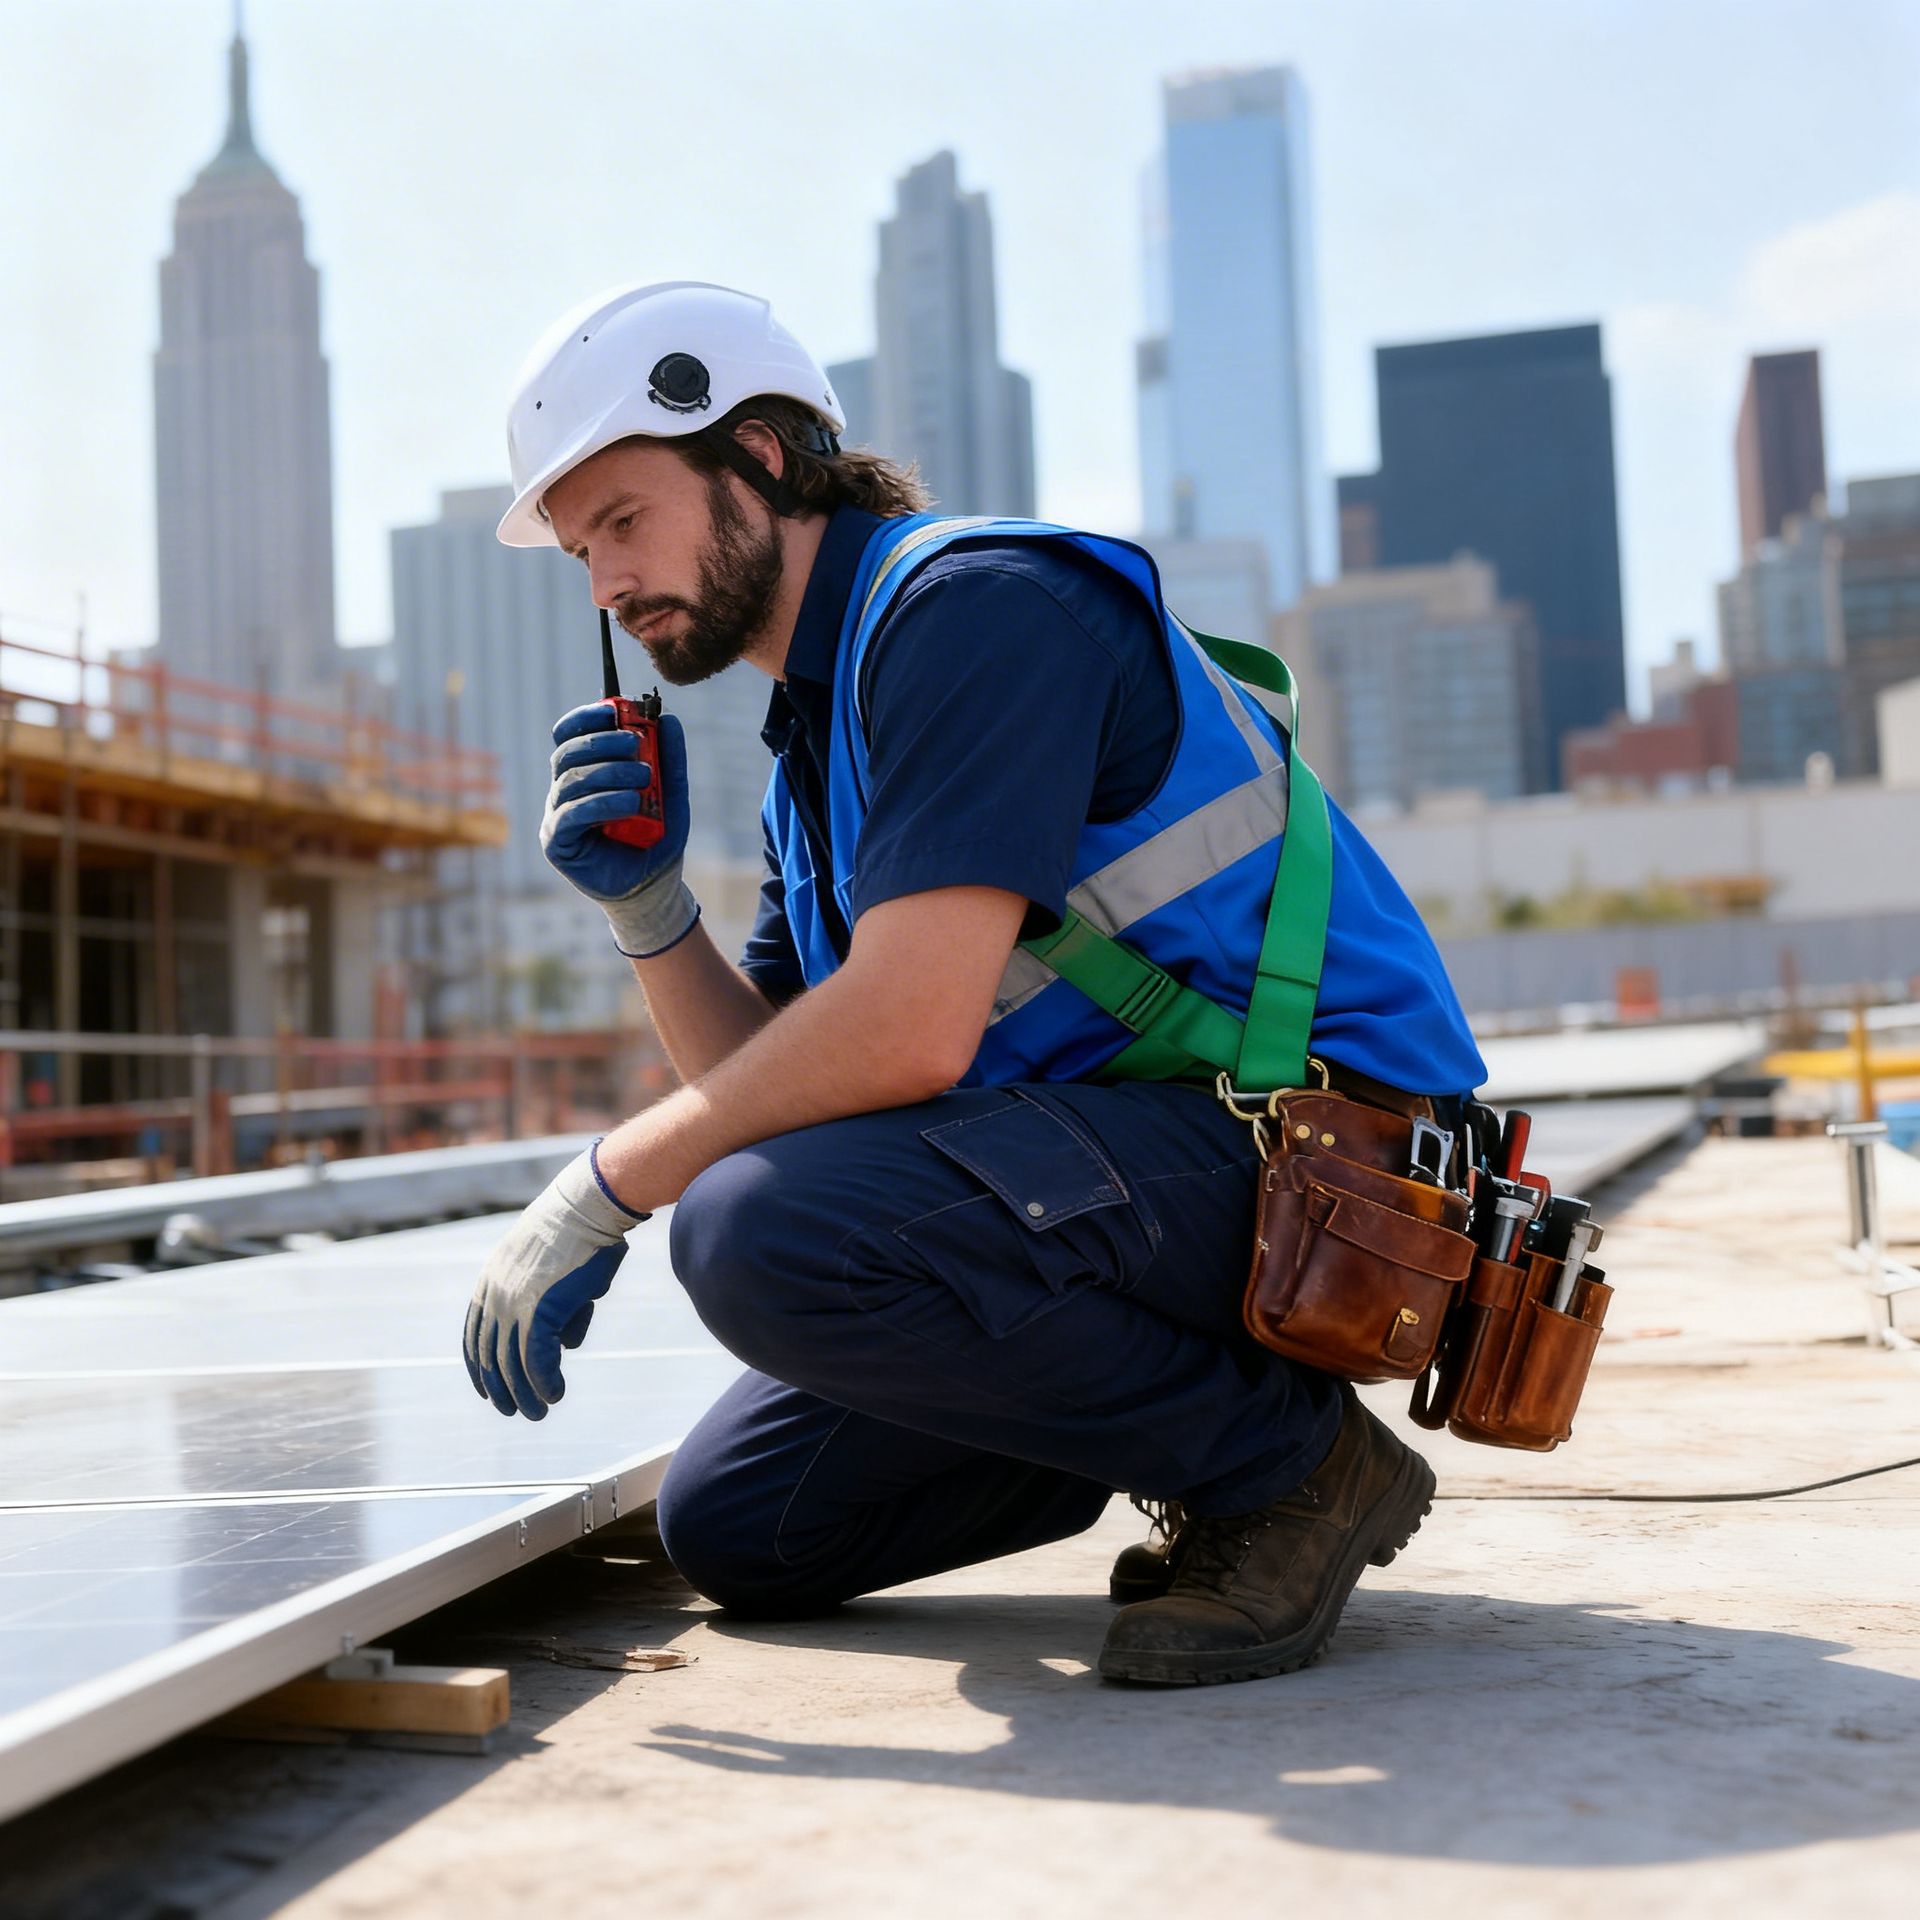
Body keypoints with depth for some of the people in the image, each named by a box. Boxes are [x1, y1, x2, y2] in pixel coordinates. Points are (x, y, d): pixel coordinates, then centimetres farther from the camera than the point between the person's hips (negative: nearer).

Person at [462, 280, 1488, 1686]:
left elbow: (910, 1030, -25)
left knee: (763, 1234, -30)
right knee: (732, 1529, 10)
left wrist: (606, 1188, -16)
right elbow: (768, 1081, 14)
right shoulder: (813, 734, 16)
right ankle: (1207, 1407, 17)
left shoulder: (973, 603, -15)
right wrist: (644, 902, -3)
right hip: (1108, 1155, 10)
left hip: (1318, 1152, -10)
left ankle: (1288, 1458, -11)